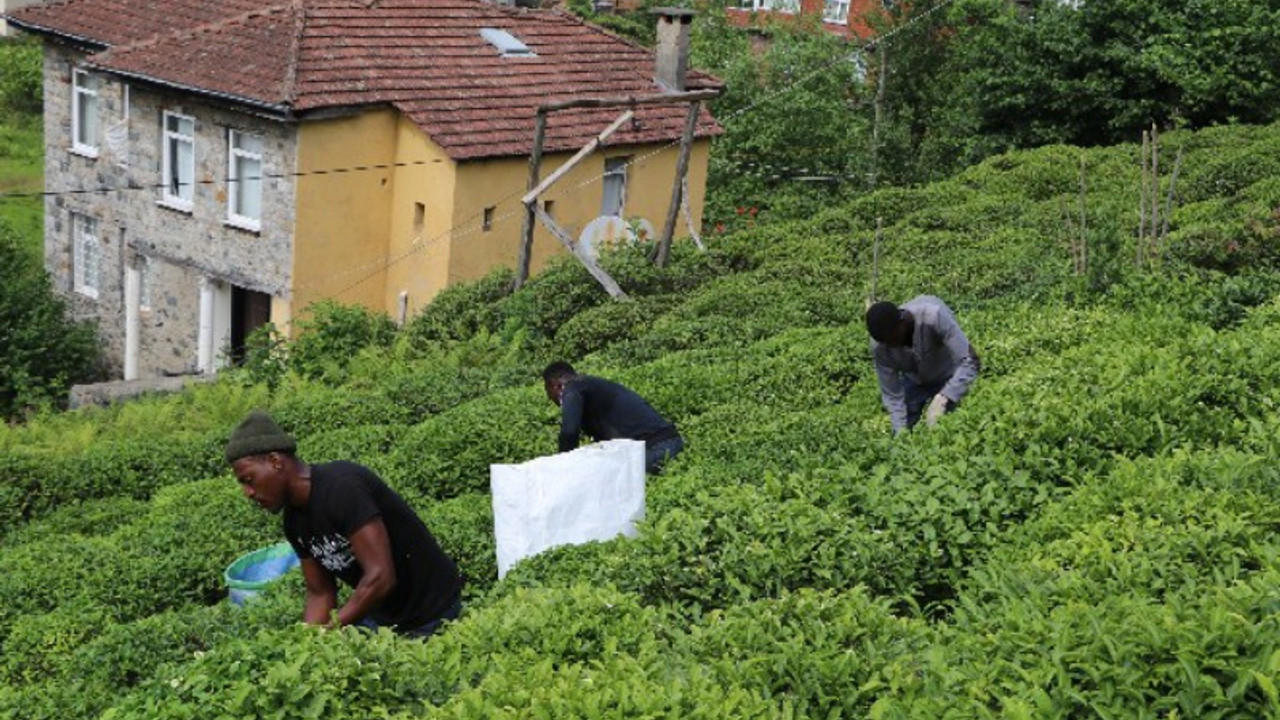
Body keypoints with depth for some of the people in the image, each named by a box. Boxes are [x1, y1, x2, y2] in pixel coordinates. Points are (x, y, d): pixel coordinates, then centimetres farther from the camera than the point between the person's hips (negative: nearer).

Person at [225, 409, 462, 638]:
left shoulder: (340, 487, -26)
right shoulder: (294, 521, 0)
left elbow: (380, 577, -30)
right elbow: (320, 593, 5)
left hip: (430, 611, -7)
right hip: (378, 612, 8)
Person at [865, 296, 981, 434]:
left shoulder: (934, 317, -40)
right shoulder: (879, 346, -28)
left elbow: (971, 361, -40)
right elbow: (892, 395, -19)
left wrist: (943, 399, -49)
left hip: (948, 380, -2)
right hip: (914, 380, 3)